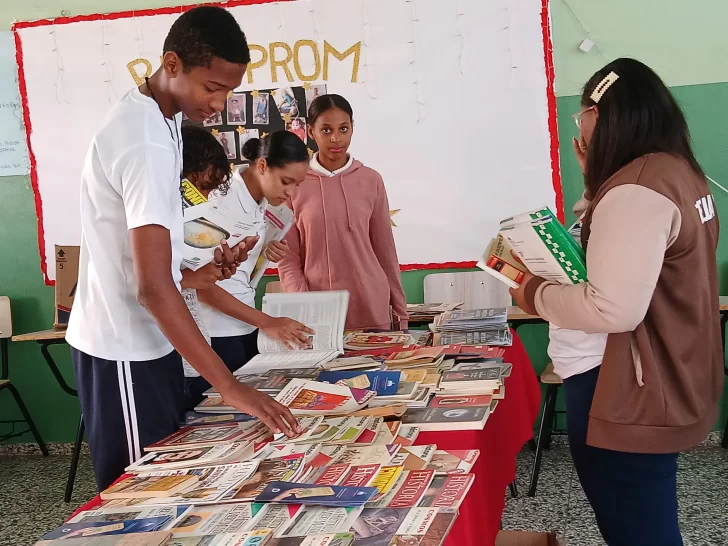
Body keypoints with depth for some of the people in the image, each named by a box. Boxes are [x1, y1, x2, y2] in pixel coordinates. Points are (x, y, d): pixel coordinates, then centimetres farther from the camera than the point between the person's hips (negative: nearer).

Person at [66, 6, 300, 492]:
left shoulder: (154, 115, 5)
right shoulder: (146, 142, -26)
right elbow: (152, 287, -33)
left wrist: (208, 264, 4)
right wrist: (230, 387, -34)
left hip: (145, 338, 9)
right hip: (125, 349, -9)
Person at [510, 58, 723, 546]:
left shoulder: (635, 189, -22)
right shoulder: (679, 172, 9)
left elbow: (613, 309, -28)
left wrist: (536, 295, -13)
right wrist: (598, 184, 14)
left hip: (630, 399, -10)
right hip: (672, 386, 10)